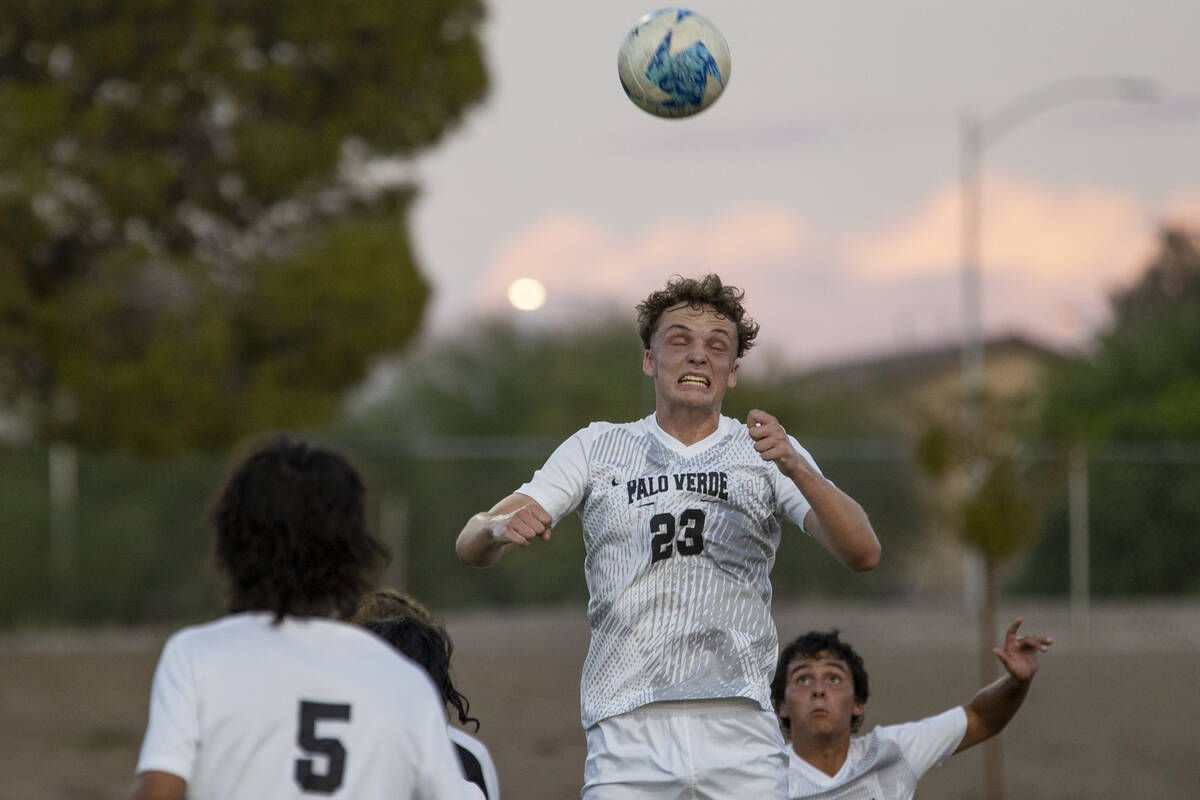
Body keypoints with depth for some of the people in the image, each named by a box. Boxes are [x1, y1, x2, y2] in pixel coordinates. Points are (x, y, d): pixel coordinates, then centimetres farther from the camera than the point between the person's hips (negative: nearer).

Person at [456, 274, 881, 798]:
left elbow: (862, 554, -2)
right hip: (626, 730, 0)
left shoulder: (766, 452, 12)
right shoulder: (596, 448, 14)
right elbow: (471, 548, 9)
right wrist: (499, 529, -17)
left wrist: (794, 468, -19)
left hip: (739, 731, 0)